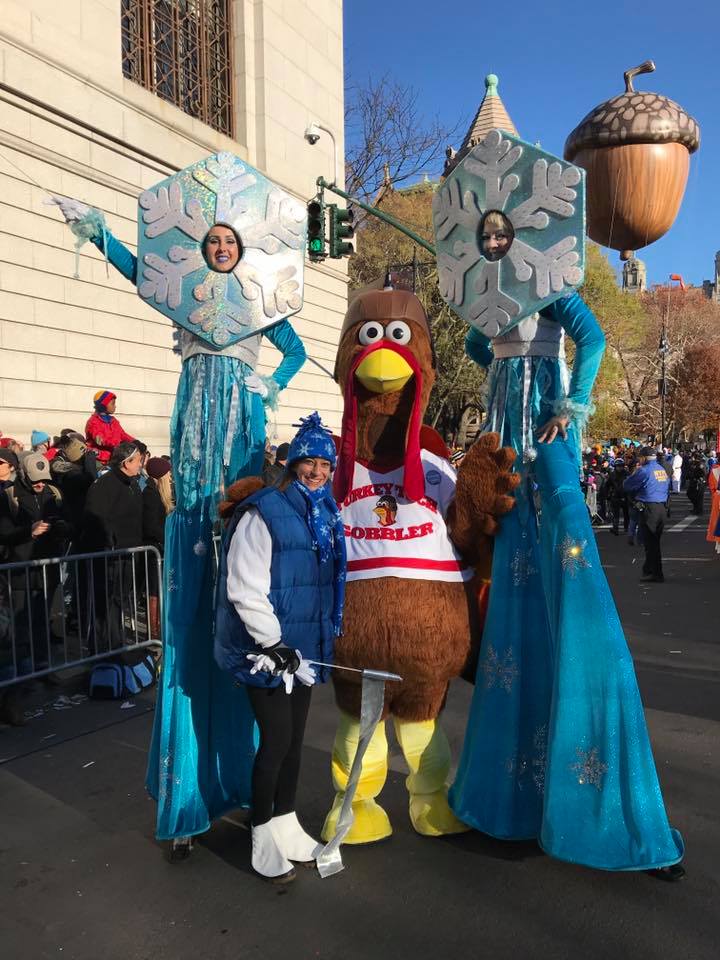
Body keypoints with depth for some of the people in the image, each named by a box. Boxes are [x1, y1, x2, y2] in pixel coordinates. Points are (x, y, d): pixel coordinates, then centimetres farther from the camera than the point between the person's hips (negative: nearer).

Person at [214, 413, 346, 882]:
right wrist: (274, 642, -19)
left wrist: (325, 635, 18)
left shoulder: (326, 515, 9)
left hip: (306, 646, 7)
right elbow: (245, 589, -19)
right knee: (277, 739, 0)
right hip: (267, 648, -7)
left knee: (295, 738, 16)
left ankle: (287, 825, 33)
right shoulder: (263, 513, -14)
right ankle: (263, 838, 20)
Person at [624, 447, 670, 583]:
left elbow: (627, 486, -8)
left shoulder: (644, 470, -12)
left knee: (650, 542, -1)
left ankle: (655, 573, 1)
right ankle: (649, 570, 25)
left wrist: (635, 471, 4)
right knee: (655, 541, 16)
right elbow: (668, 489, 23)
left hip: (649, 509, -8)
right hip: (662, 508, 8)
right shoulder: (662, 470, 13)